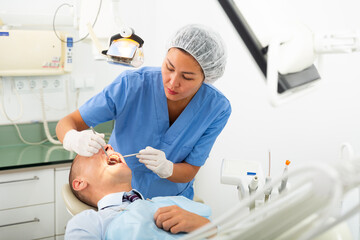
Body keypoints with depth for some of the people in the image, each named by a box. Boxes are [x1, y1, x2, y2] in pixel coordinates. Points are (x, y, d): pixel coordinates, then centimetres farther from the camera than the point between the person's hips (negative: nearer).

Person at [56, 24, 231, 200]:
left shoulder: (217, 109, -17)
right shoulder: (132, 85, -22)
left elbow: (190, 172, -9)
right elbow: (67, 122, -14)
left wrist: (165, 168, -32)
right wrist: (73, 139, -38)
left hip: (171, 202, 2)